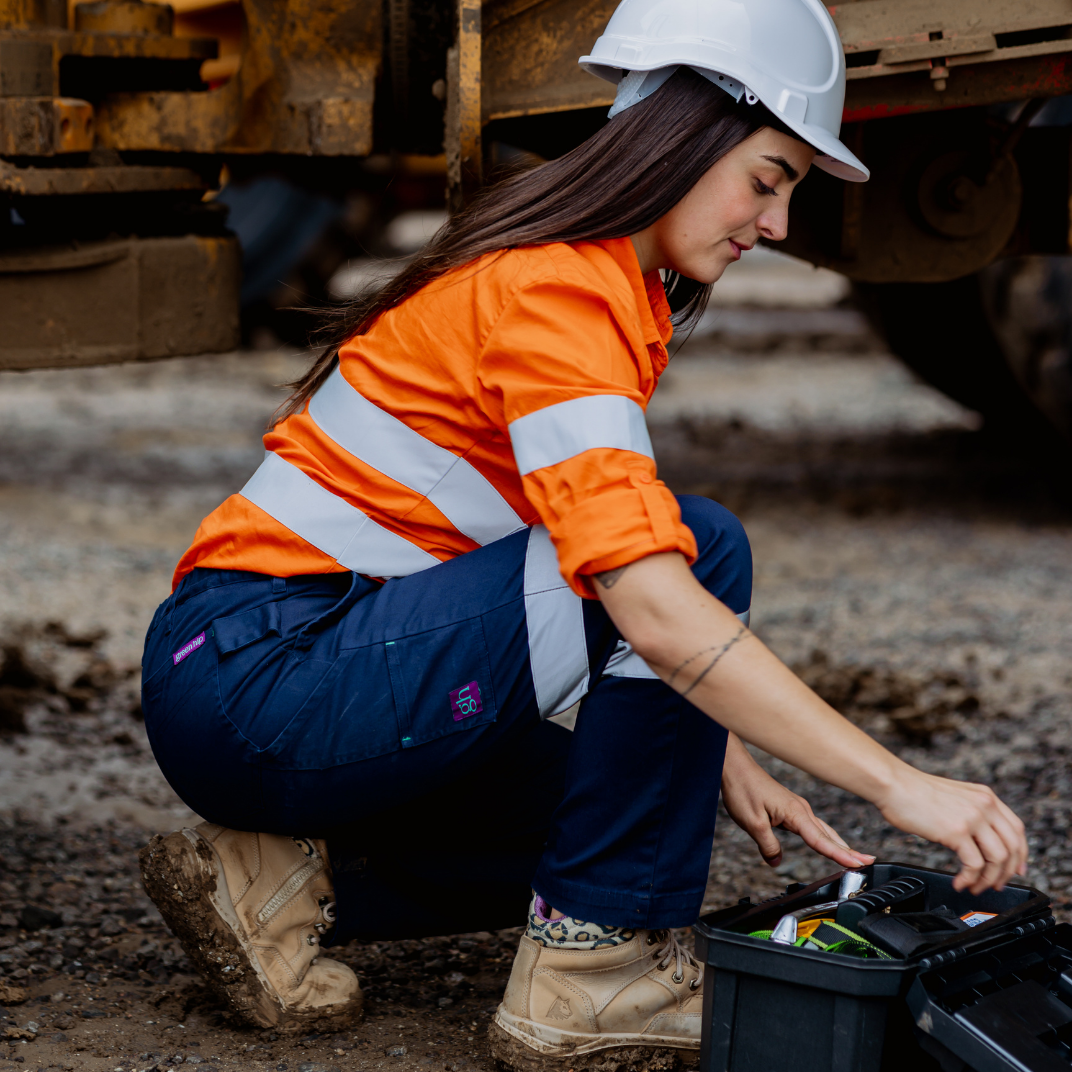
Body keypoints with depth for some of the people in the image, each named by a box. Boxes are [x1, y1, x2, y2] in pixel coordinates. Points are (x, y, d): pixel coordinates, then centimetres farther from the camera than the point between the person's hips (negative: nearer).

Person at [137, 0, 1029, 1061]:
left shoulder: (602, 288, 12)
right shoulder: (553, 294, -19)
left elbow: (616, 551, 15)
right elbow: (656, 608, -30)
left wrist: (719, 761, 4)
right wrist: (899, 786, -30)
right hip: (254, 678, -10)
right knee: (701, 547, -18)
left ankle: (286, 880, 9)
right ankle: (588, 973, -10)